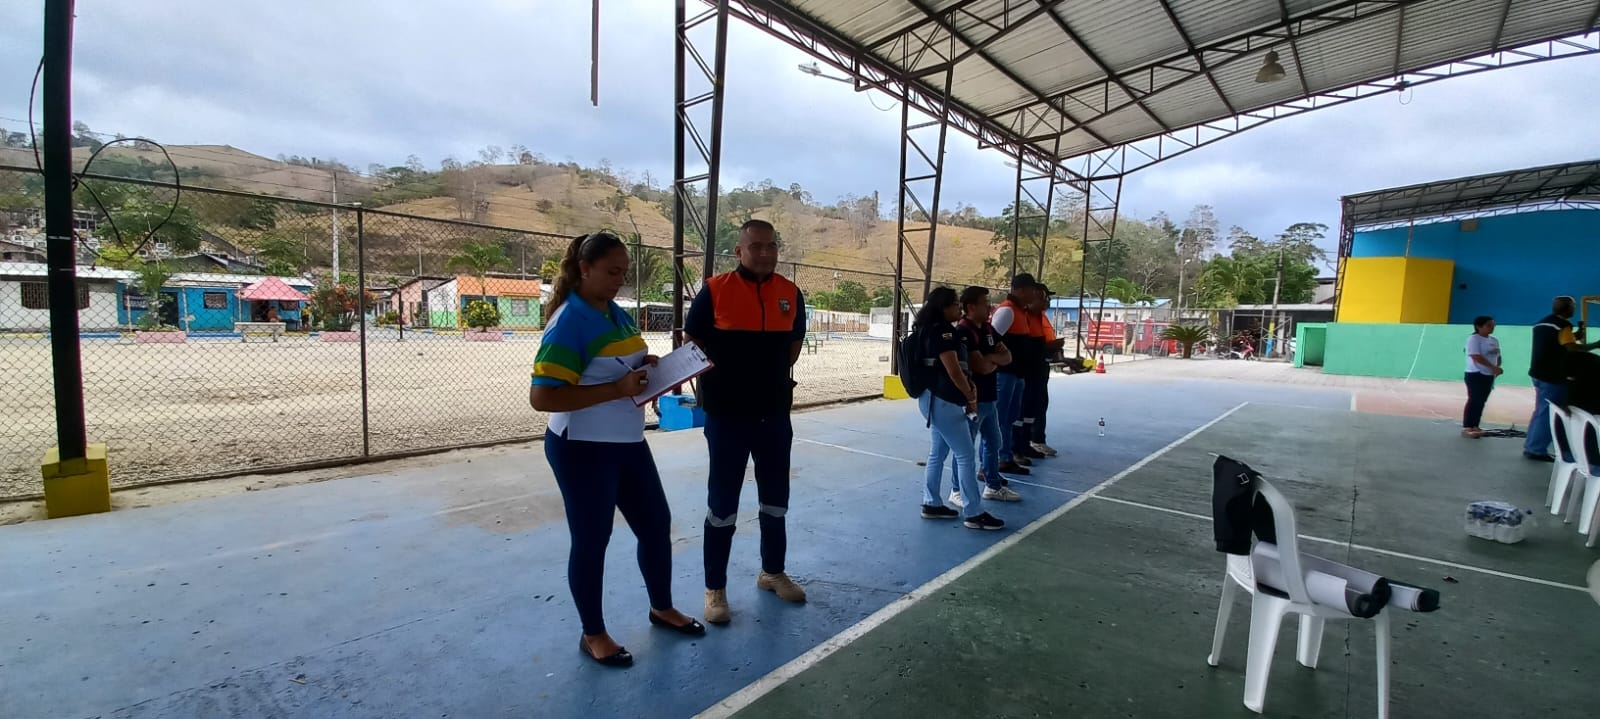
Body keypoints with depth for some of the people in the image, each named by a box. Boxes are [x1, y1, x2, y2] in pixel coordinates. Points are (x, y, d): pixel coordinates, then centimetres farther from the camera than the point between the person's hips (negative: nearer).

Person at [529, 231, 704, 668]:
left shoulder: (616, 313, 7)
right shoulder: (569, 323, -19)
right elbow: (541, 397, -25)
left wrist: (648, 368, -2)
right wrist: (617, 389, -27)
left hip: (628, 443, 9)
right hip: (582, 449, -8)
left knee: (657, 523, 16)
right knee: (591, 540, 7)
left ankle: (662, 608, 38)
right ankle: (593, 635, 28)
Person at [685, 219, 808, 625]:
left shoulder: (791, 294, 2)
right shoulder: (715, 290, -10)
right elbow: (693, 342, -1)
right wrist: (714, 379, -2)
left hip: (776, 414, 4)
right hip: (727, 415, -4)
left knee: (776, 497, 16)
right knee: (722, 503, 5)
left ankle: (772, 572, 36)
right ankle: (715, 589, 20)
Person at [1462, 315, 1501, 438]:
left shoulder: (1494, 340, 14)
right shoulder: (1474, 338, -11)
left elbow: (1498, 356, 17)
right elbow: (1477, 357, -19)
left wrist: (1497, 367, -2)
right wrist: (1493, 367, -23)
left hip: (1489, 375, 8)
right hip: (1475, 374, -8)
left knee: (1482, 401, 9)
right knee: (1474, 400, -8)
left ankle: (1475, 426, 15)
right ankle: (1466, 427, -5)